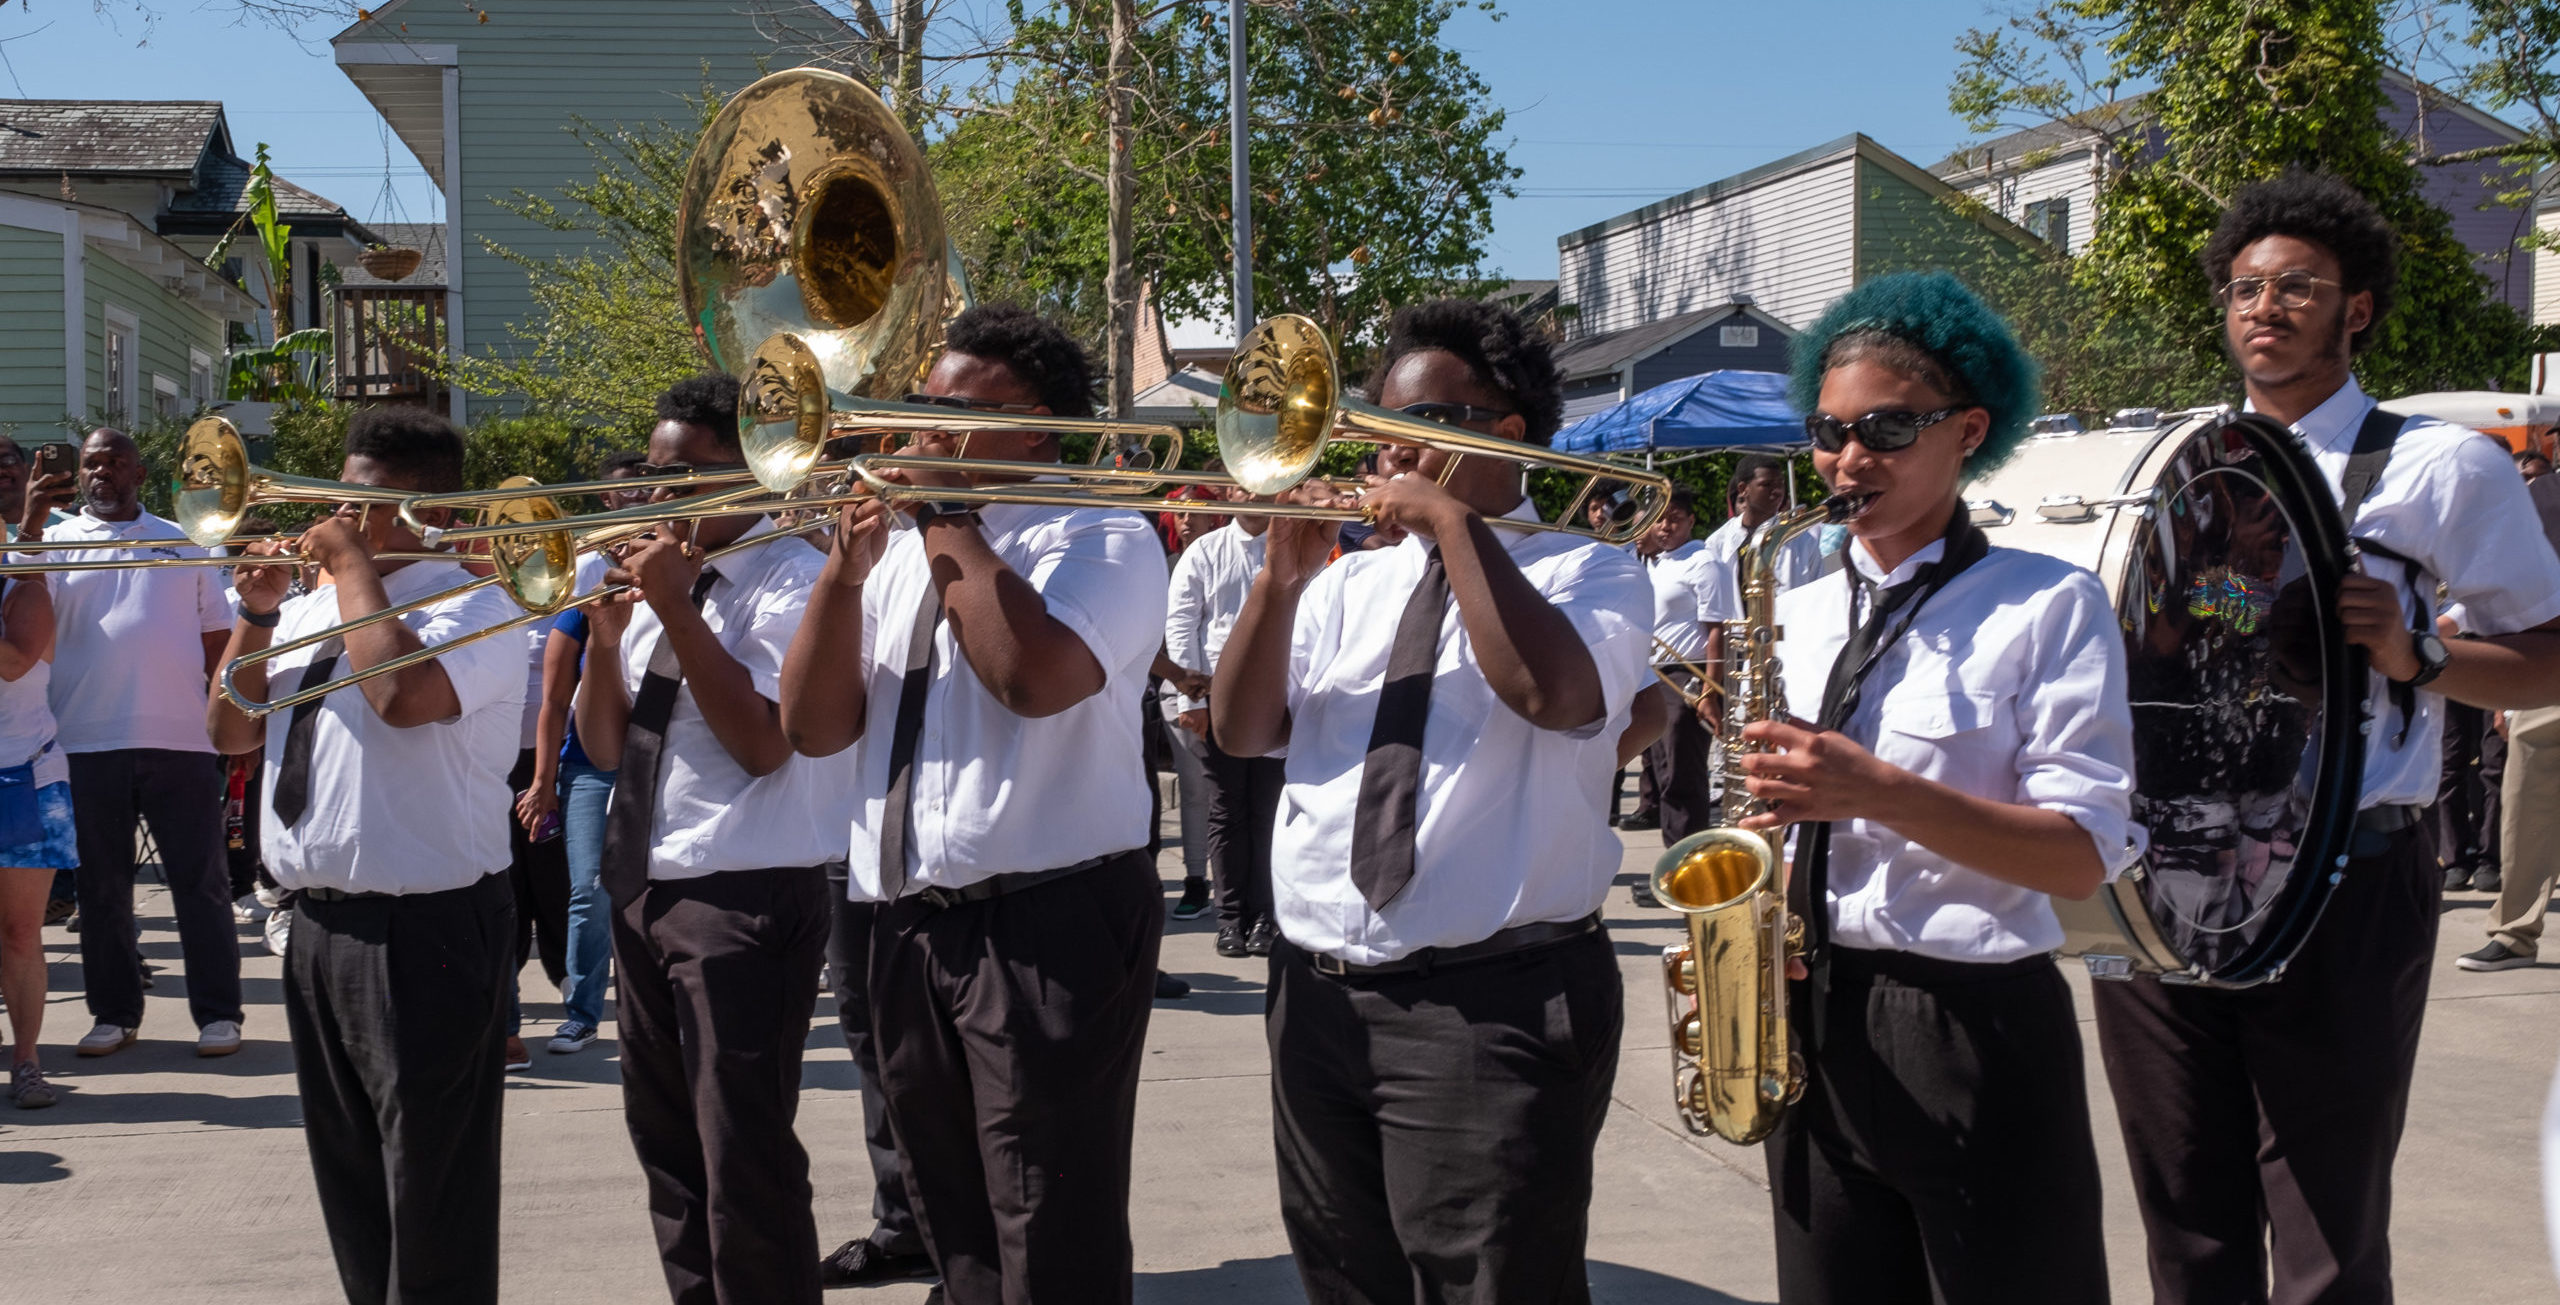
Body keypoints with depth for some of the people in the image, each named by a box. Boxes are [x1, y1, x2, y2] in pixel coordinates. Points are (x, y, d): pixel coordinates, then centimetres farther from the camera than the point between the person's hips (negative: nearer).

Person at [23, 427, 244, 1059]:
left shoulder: (180, 543, 12)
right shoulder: (56, 540, 9)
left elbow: (217, 638, 13)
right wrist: (29, 526, -16)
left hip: (182, 739, 0)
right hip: (89, 741, 0)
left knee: (202, 882, 1)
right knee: (102, 886, 7)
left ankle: (218, 1013, 6)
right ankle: (114, 1013, 16)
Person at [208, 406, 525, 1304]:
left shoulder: (469, 606, -11)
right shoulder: (317, 605, 13)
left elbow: (404, 694, -31)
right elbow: (230, 732, 13)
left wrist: (353, 566, -17)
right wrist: (257, 616, -2)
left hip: (423, 933, -8)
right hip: (318, 920, 9)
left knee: (431, 1199, 0)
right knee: (352, 1186, 20)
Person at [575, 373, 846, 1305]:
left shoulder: (790, 582, -11)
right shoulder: (657, 576, 11)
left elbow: (763, 741, -22)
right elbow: (605, 746, 12)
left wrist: (675, 608, -19)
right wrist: (607, 628, -4)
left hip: (743, 898, -9)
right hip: (643, 887, 9)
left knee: (744, 1160, -7)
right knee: (666, 1137, 19)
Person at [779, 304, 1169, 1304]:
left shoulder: (1101, 539, -5)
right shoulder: (900, 552, 16)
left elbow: (1034, 676, -26)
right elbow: (814, 728, 8)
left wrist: (944, 515, -13)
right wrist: (846, 568, -5)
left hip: (1050, 923, -7)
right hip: (907, 926, 7)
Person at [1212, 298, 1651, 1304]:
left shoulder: (1590, 572, -1)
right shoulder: (1351, 585, 14)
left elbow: (1552, 692, -22)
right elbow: (1240, 731, 6)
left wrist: (1454, 522, -16)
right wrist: (1282, 577, -7)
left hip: (1494, 1006, -6)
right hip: (1318, 996, 6)